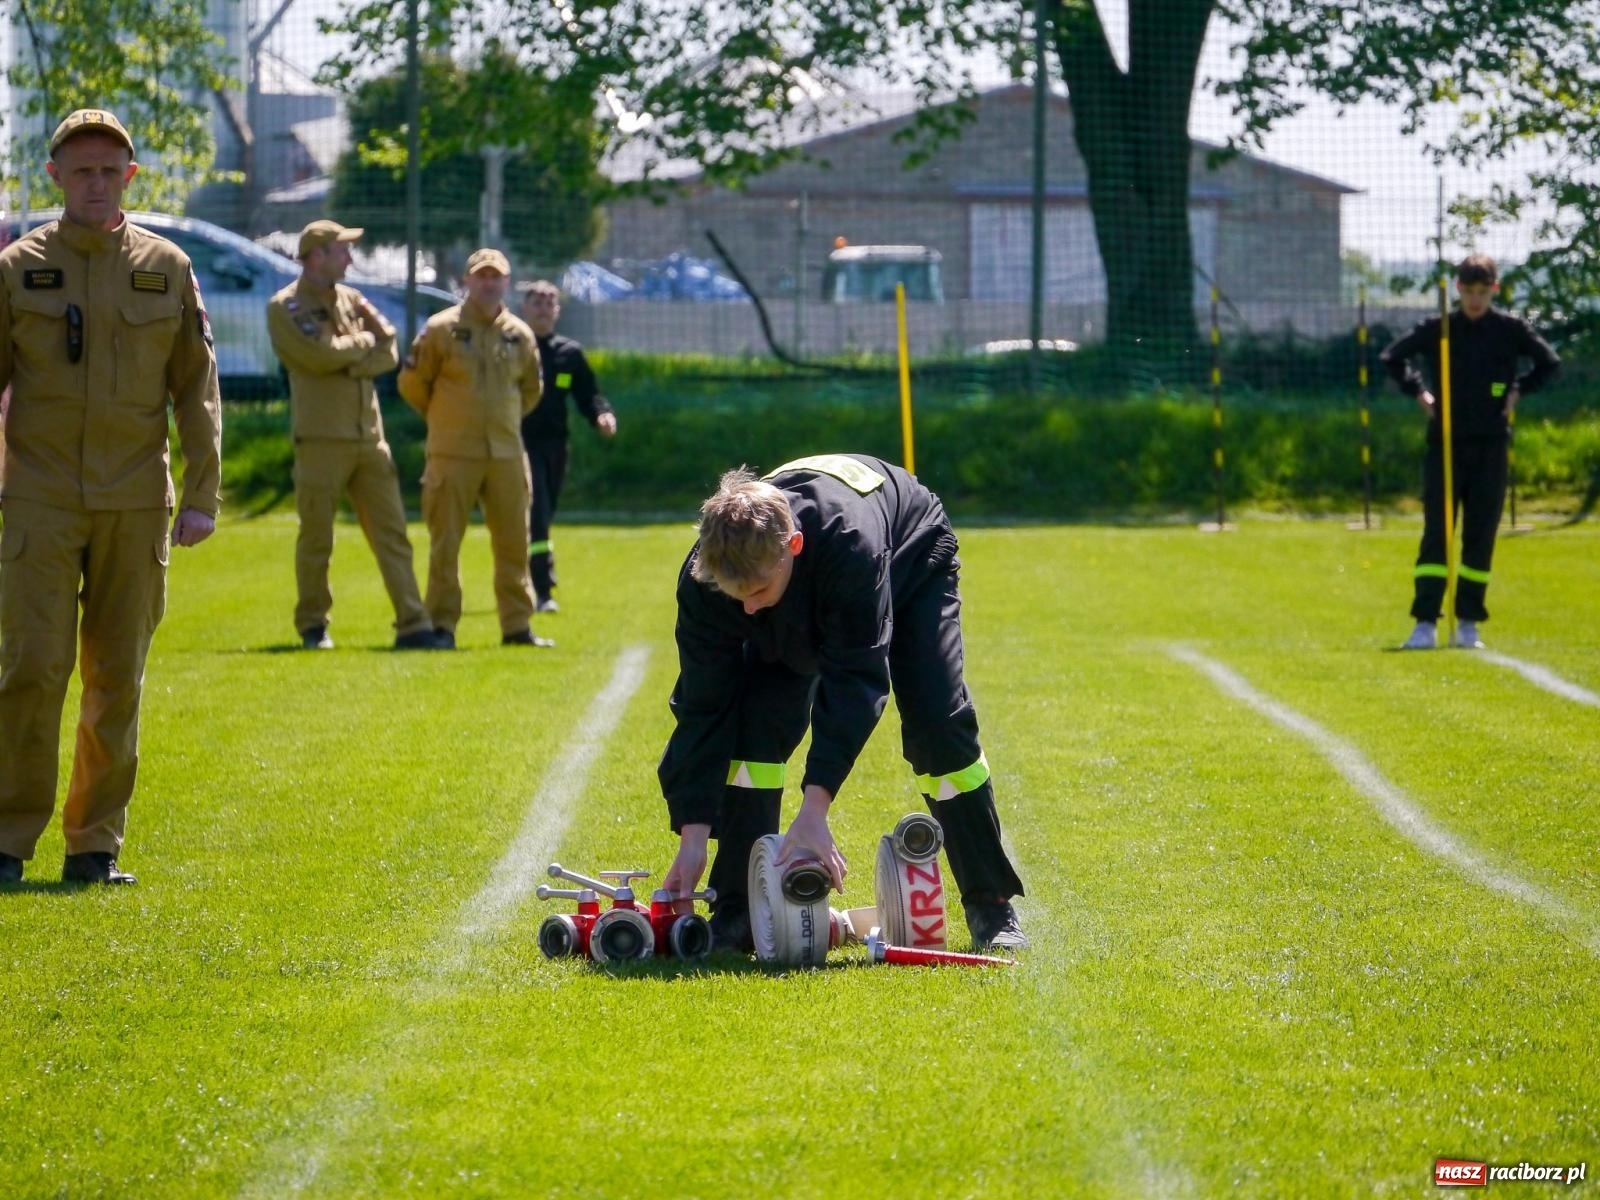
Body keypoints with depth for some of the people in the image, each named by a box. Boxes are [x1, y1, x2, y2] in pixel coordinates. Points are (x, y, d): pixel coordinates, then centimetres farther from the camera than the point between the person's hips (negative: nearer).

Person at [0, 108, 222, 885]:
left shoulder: (167, 269, 7)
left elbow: (197, 389, 8)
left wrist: (202, 495, 2)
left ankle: (95, 845, 12)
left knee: (117, 676, 4)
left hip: (135, 502, 2)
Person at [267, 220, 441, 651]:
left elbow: (389, 353, 7)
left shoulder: (352, 300, 16)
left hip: (369, 435, 6)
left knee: (392, 533, 0)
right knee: (316, 538, 1)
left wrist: (350, 362, -11)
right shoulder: (285, 308, -3)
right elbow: (320, 354, -18)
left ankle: (413, 626, -2)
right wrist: (364, 342, -2)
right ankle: (313, 626, 13)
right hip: (322, 439, -6)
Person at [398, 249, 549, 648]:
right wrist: (444, 419, 11)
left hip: (506, 454, 4)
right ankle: (442, 624, 3)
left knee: (513, 542, 5)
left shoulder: (520, 336, 8)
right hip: (453, 454, -4)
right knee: (445, 542, -2)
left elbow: (531, 390, 23)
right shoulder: (442, 329, -4)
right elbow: (412, 382, 2)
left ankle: (517, 625, 12)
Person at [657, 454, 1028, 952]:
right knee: (753, 724, -17)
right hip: (800, 613, 3)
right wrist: (693, 834, -35)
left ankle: (992, 906, 1)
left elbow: (855, 683, -46)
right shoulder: (706, 576, -36)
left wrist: (814, 808, -52)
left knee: (939, 724, -14)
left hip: (910, 561, -3)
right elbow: (703, 706, -30)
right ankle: (736, 914, -11)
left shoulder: (849, 541, -49)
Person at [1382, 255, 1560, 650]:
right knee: (1436, 533, -6)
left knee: (1480, 535, 2)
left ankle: (1469, 623, 9)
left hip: (1491, 447, 0)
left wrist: (1518, 390, 3)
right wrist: (1418, 393, 3)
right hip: (1444, 444, 0)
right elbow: (1392, 357, 10)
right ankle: (1426, 623, -10)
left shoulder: (1510, 329, 1)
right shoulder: (1437, 329, 1)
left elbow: (1549, 363, 13)